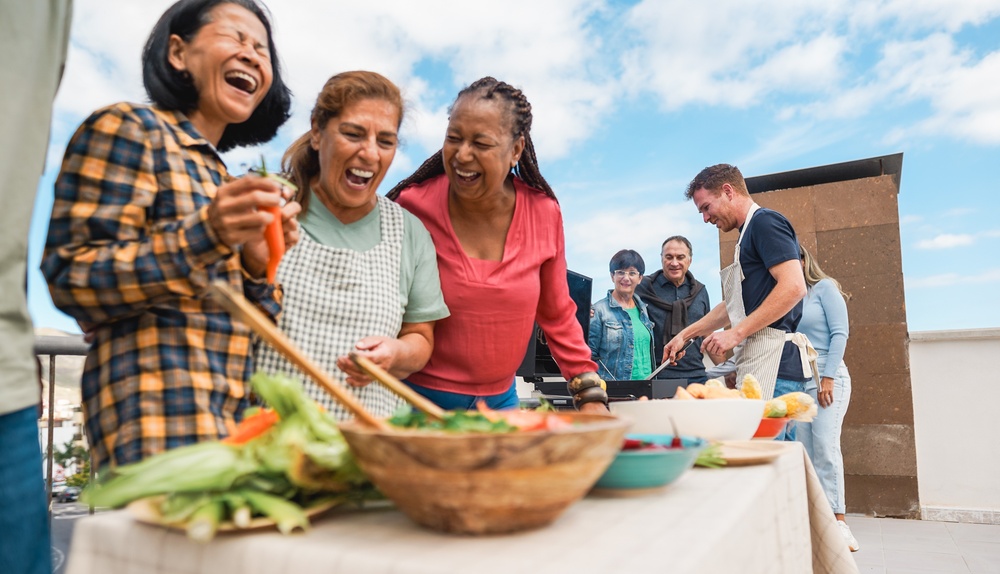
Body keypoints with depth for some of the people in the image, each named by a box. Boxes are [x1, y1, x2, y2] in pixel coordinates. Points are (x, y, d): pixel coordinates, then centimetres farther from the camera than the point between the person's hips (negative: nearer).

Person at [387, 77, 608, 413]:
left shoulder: (545, 214, -7)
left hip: (501, 399, 3)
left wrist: (591, 396, 0)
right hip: (420, 397, -2)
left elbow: (557, 316, 4)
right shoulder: (412, 207, -15)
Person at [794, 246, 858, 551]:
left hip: (826, 374, -5)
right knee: (803, 451, 0)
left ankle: (837, 521, -10)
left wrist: (828, 377, -13)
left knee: (825, 444, -14)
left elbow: (840, 332, -6)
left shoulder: (824, 287, 2)